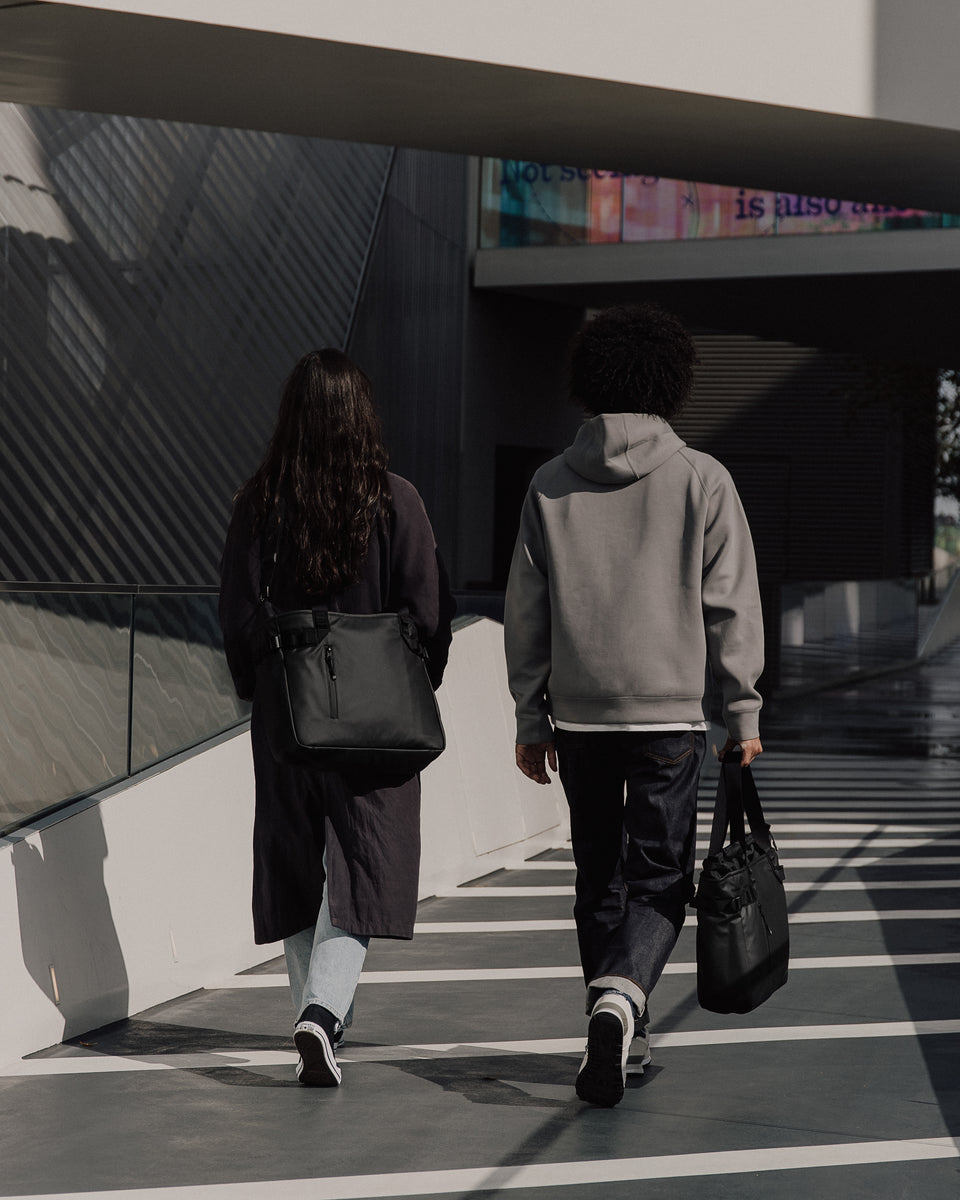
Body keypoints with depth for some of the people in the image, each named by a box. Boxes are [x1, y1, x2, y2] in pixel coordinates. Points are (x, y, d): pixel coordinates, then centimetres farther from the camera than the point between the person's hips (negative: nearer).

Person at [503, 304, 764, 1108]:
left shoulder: (550, 486, 3)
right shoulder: (702, 480, -3)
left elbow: (526, 612, 6)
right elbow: (731, 606, -3)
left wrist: (531, 718, 12)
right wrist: (743, 712, 3)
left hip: (579, 715, 2)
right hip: (670, 713, -2)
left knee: (599, 878, 15)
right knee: (659, 879, 4)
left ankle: (619, 1038, 22)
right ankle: (621, 999, -20)